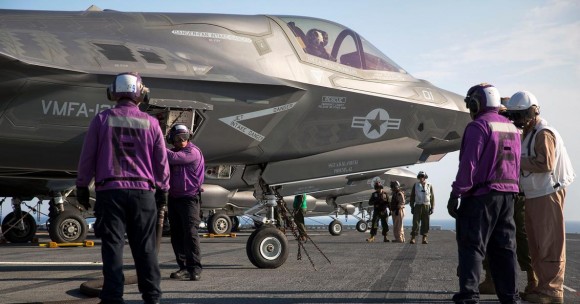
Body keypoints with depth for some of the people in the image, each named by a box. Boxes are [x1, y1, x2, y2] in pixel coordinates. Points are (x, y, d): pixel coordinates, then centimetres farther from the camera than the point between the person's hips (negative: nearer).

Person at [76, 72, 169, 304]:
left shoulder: (102, 119, 1)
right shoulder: (150, 123, 3)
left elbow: (87, 157, 3)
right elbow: (161, 161, 7)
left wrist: (82, 186, 13)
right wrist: (163, 189, 18)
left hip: (110, 190, -1)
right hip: (142, 191, 1)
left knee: (112, 245, 1)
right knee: (145, 247, 6)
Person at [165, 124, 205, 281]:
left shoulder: (193, 152, -10)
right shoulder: (173, 152, 14)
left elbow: (172, 158, -23)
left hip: (189, 199, -7)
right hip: (174, 198, 7)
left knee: (190, 233, -13)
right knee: (176, 235, 6)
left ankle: (195, 268, -12)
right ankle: (184, 267, 11)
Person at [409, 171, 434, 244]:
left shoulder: (429, 186, 7)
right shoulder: (415, 185, 7)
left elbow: (432, 197, 7)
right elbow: (412, 197, 9)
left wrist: (432, 207, 0)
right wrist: (412, 207, 2)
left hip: (427, 206, 1)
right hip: (418, 206, -1)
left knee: (425, 223, 1)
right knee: (415, 222, -8)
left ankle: (424, 238, 6)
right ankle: (413, 238, -9)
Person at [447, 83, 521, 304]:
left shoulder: (479, 126, -11)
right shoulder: (512, 128, 15)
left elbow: (469, 165, -16)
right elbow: (516, 165, 18)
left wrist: (455, 194, -14)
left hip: (481, 195, -7)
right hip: (507, 194, 7)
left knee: (471, 246, -4)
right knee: (504, 248, 12)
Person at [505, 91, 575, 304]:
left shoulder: (544, 134, -13)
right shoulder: (528, 134, 18)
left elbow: (546, 164, -23)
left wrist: (518, 161, -17)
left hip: (547, 194, -10)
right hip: (534, 196, 10)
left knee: (550, 244, -8)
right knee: (536, 245, 12)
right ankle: (543, 286, 18)